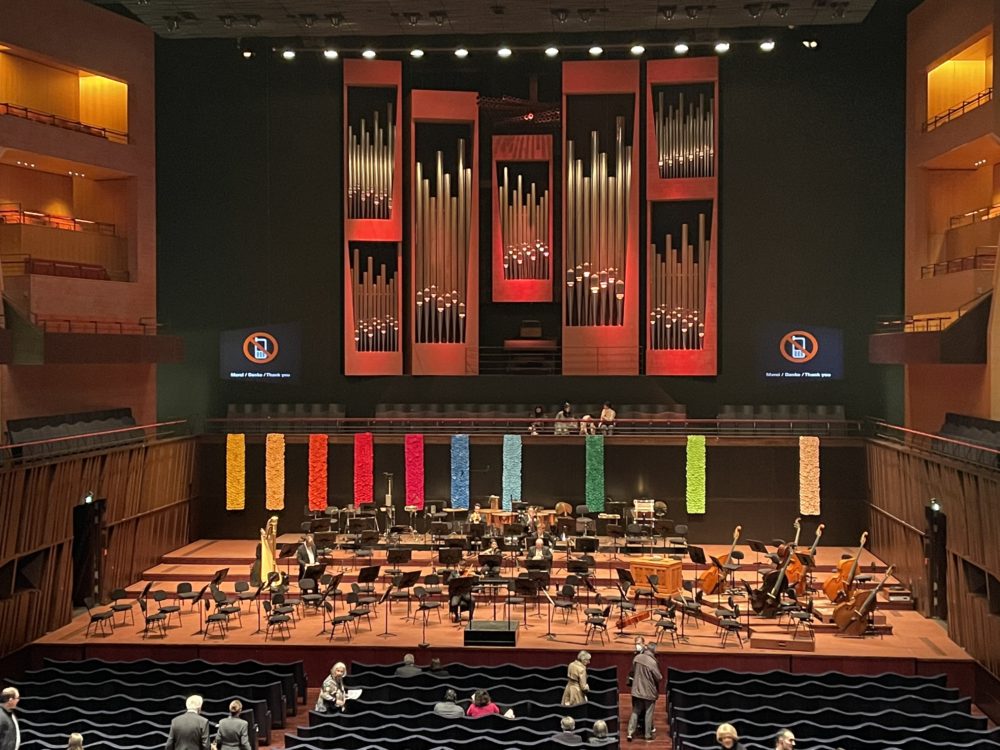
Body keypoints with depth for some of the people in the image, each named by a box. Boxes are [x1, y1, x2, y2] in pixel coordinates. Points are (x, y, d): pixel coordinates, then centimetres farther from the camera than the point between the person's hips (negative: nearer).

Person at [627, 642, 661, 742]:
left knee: (635, 712, 13)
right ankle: (648, 734, 18)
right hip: (649, 692, -5)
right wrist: (660, 677, 8)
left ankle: (630, 733, 9)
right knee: (648, 714, 9)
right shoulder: (652, 662, -22)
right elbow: (659, 678, -14)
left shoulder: (637, 657, -5)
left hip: (637, 690, 5)